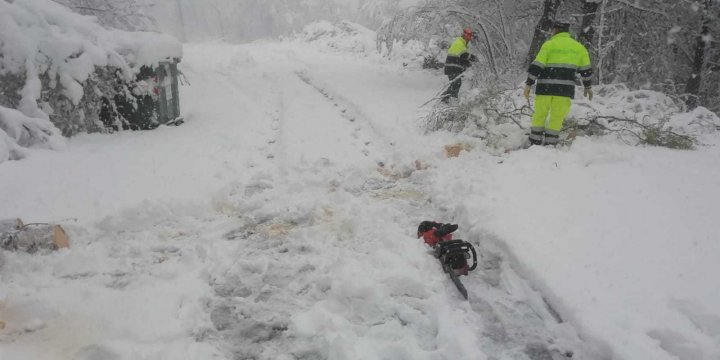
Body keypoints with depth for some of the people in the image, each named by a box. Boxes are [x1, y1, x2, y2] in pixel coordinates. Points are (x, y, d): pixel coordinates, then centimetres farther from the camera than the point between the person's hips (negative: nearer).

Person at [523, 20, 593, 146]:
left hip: (545, 87, -2)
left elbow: (536, 66, -7)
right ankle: (550, 145, 4)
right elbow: (586, 69, 14)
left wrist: (528, 84, -4)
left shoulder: (549, 44, 0)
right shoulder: (578, 47, 11)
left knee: (540, 115, 8)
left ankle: (535, 143, 8)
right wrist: (588, 86, 25)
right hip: (565, 89, 2)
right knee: (557, 117, 7)